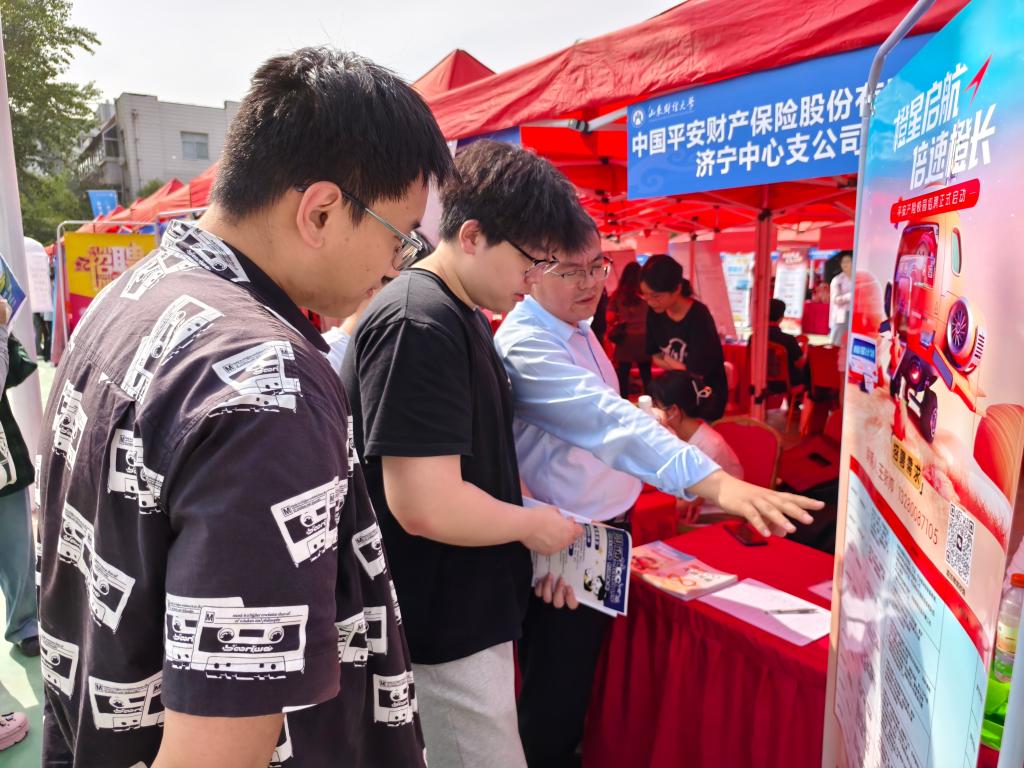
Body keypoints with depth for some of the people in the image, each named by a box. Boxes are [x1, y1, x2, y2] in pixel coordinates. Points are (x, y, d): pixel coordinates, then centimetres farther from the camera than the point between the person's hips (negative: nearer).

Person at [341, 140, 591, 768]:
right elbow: (427, 506, -29)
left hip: (467, 610, 9)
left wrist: (542, 545, 11)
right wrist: (531, 524, -13)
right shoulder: (417, 326, -25)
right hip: (445, 628, -9)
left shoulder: (465, 317, 8)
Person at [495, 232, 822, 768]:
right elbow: (607, 420, -40)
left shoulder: (574, 326, 5)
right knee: (556, 689, 6)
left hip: (605, 525, 9)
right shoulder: (526, 344, -26)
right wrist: (714, 483, -49)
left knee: (580, 670, 26)